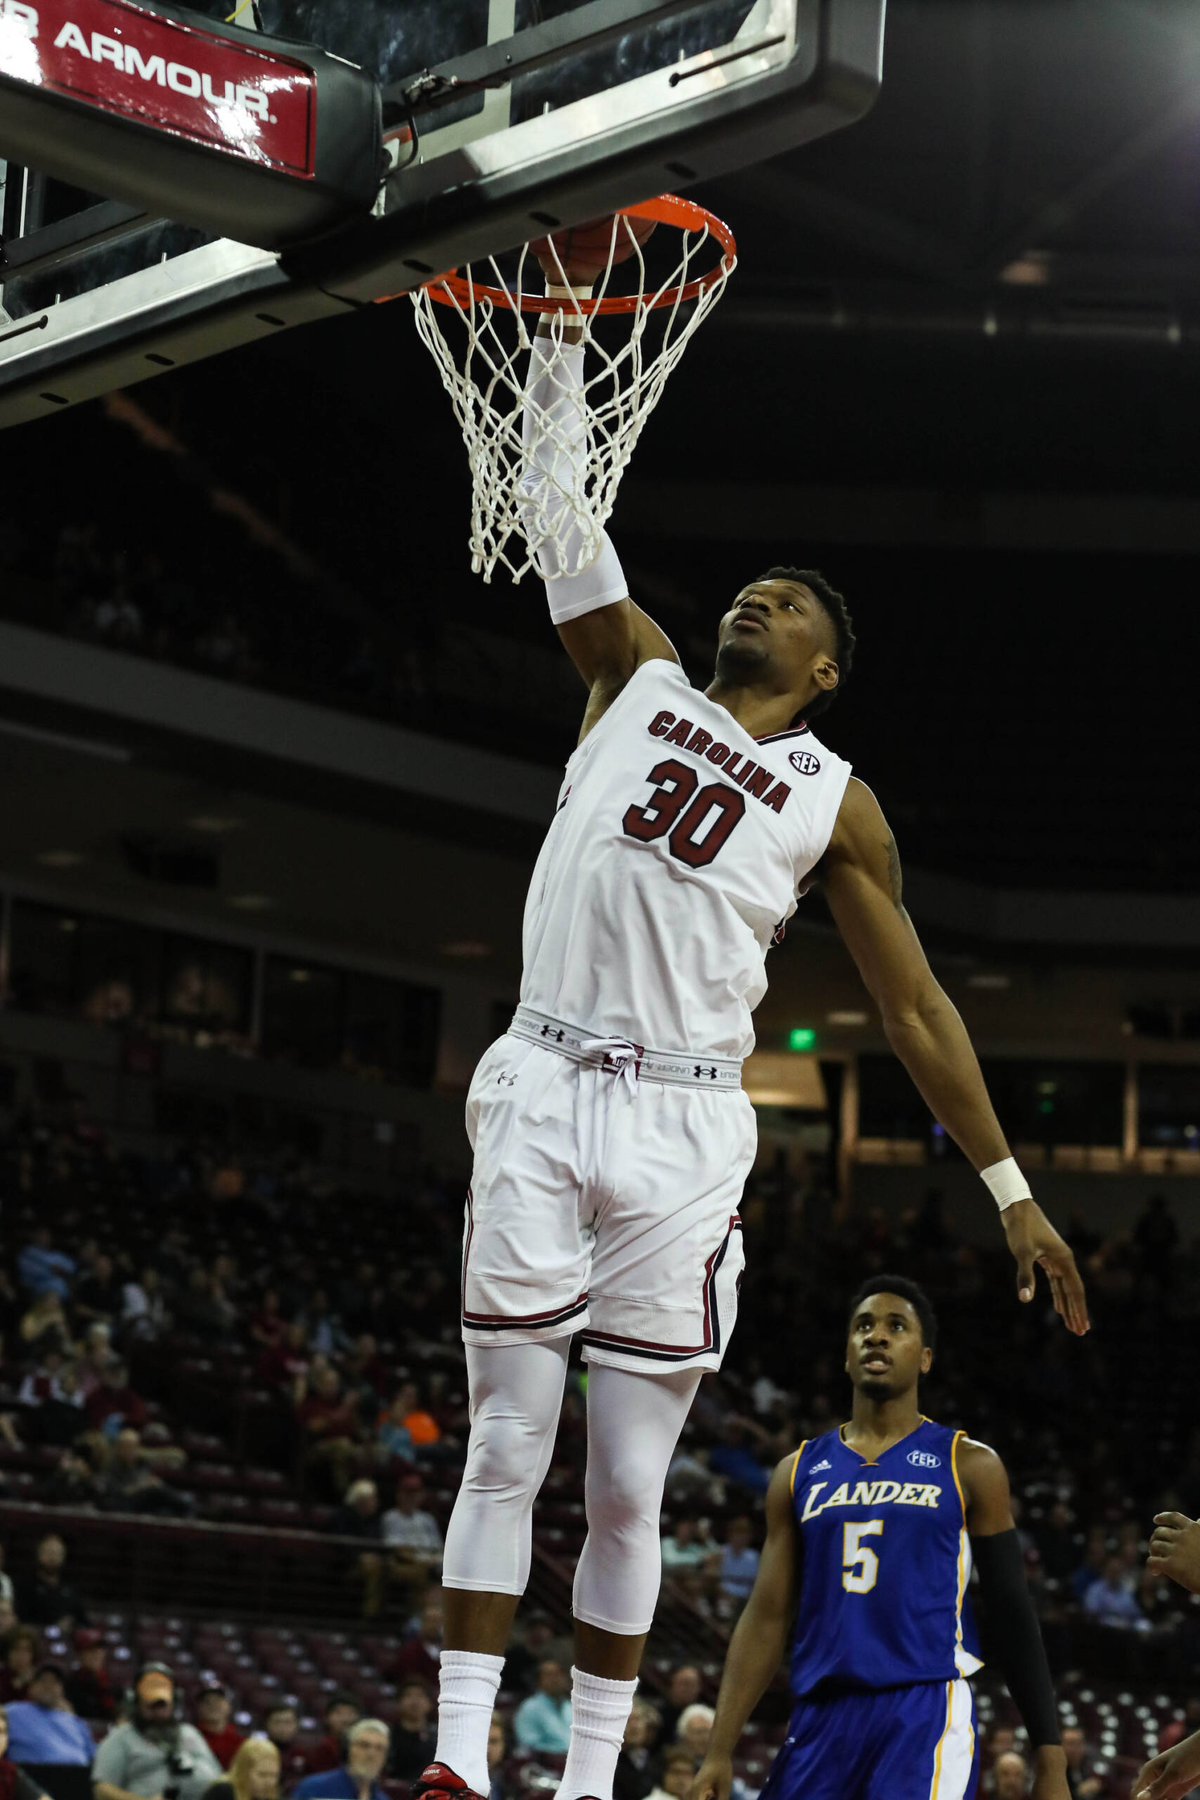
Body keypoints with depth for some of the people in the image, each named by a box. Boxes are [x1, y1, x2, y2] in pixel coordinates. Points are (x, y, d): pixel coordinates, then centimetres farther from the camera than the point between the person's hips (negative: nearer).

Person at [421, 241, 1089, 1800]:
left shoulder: (835, 801, 11)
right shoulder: (639, 679, 15)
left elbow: (914, 1005, 10)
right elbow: (554, 506, 11)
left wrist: (1011, 1188, 6)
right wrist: (561, 325, 3)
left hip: (685, 1131, -1)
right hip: (542, 1091, 1)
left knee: (629, 1488, 2)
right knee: (505, 1450, -1)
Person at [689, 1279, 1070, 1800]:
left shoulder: (969, 1466, 6)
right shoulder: (800, 1471, 14)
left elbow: (1012, 1616, 5)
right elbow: (766, 1617, 11)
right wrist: (720, 1752, 2)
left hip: (925, 1716, -4)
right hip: (822, 1718, 4)